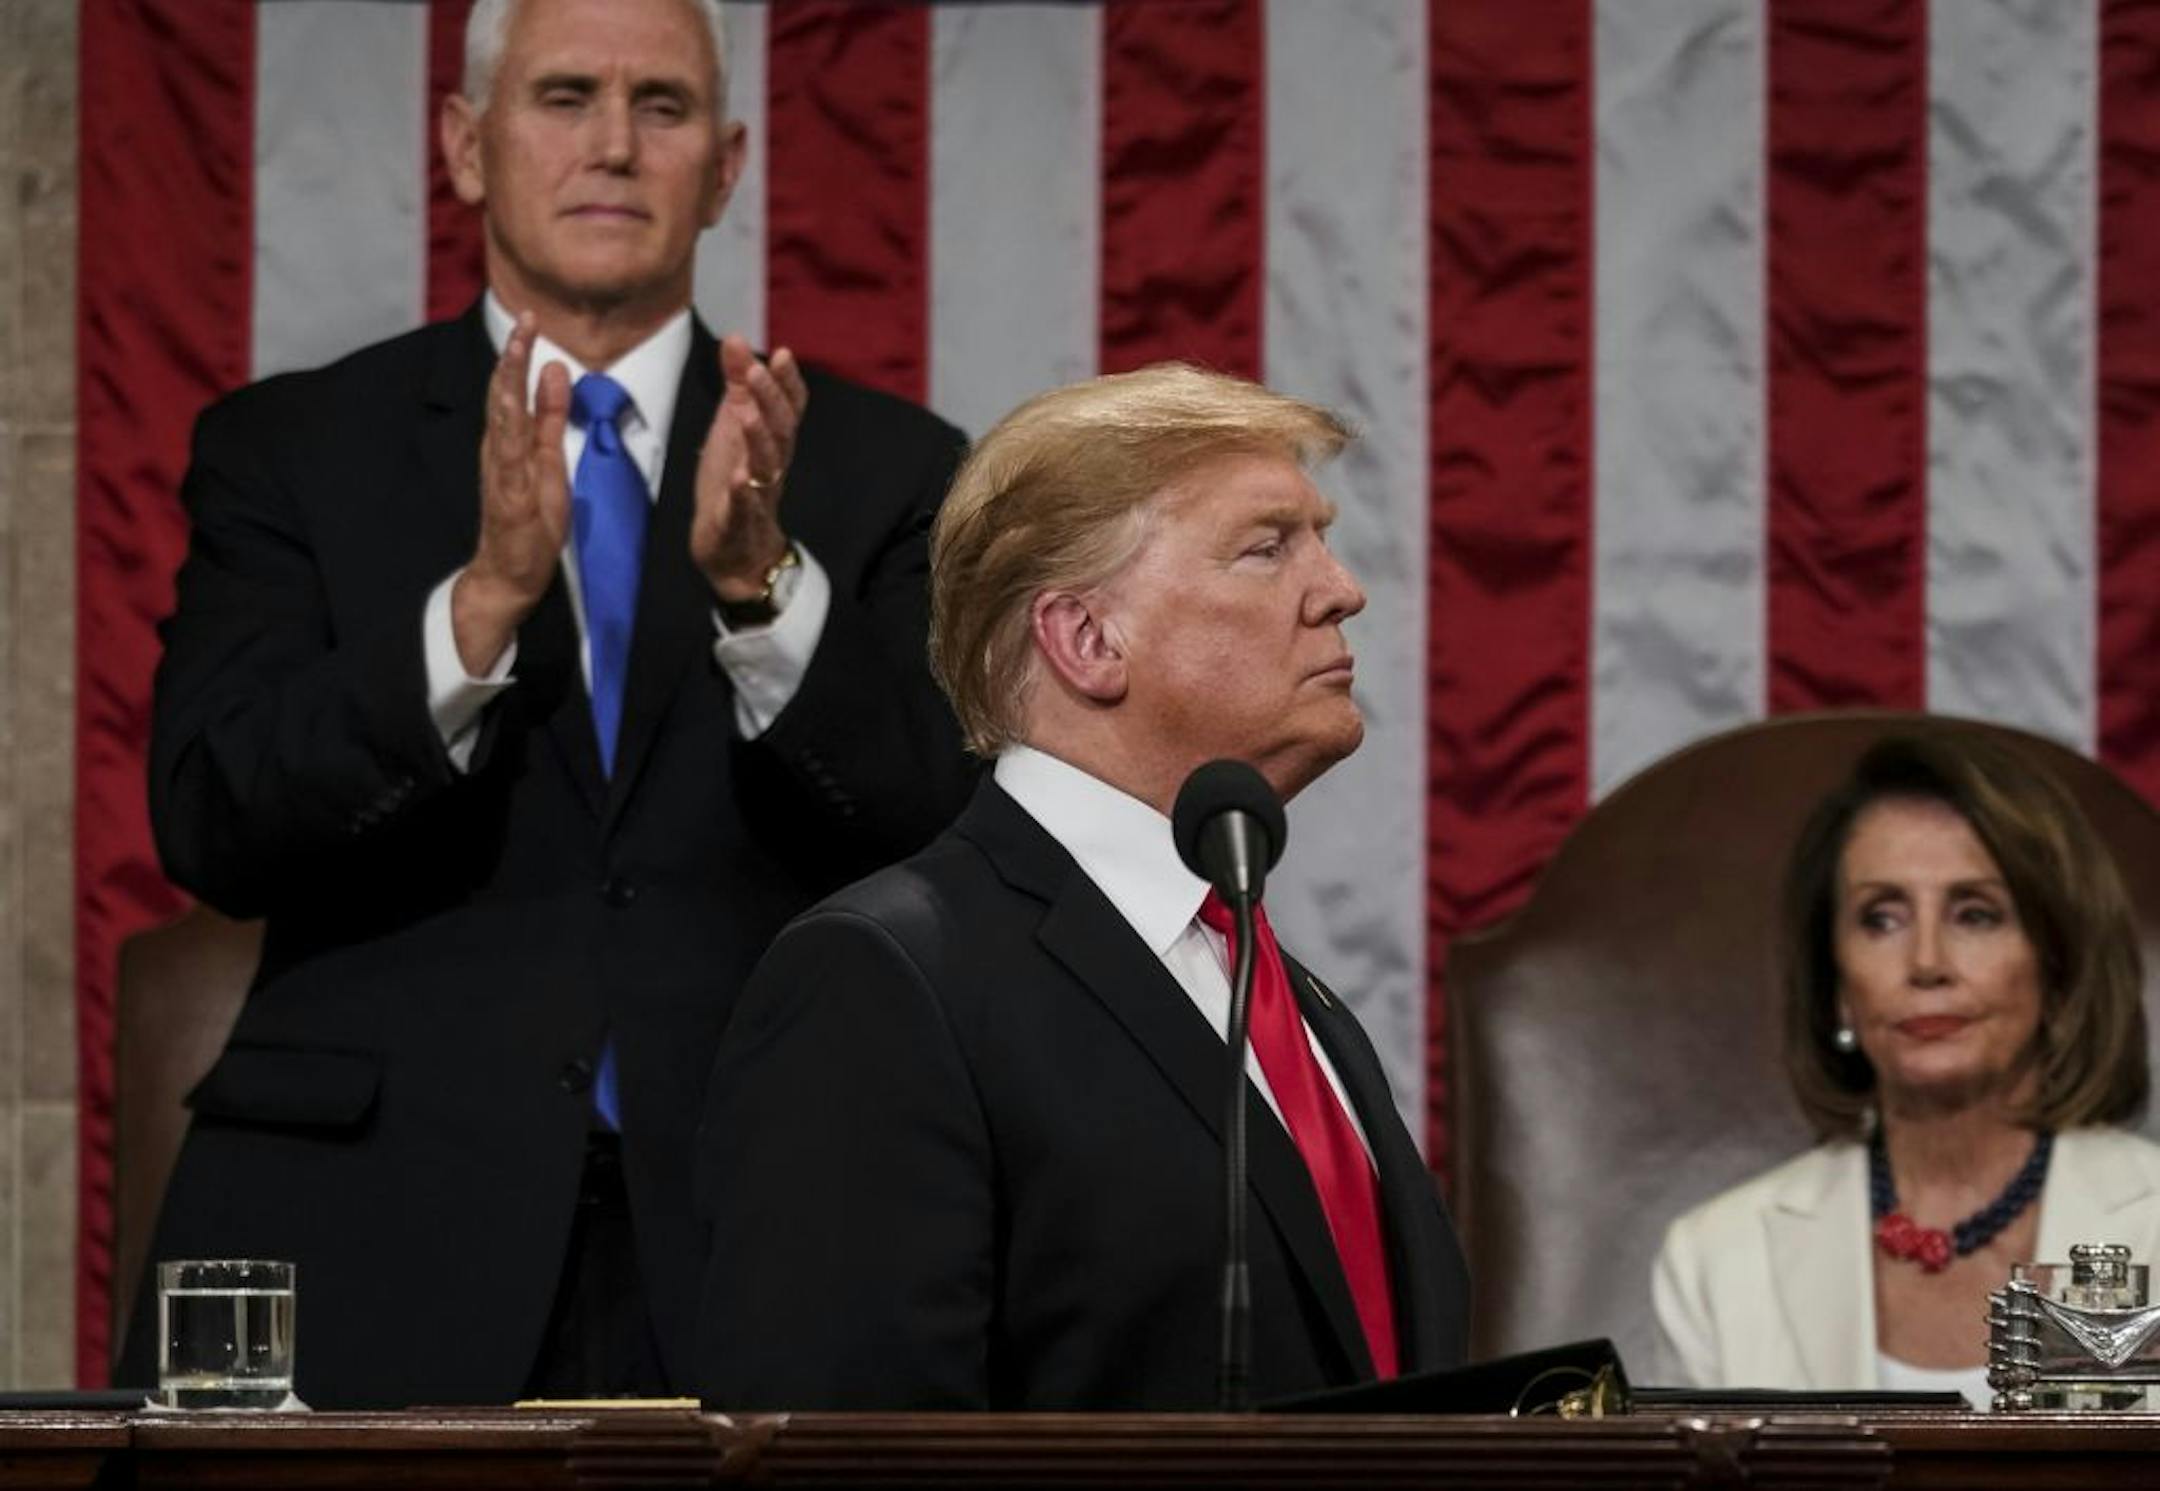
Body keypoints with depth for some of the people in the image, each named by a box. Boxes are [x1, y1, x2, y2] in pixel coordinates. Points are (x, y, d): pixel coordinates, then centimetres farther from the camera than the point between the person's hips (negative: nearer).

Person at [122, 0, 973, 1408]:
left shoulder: (883, 470, 10)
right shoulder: (291, 449, 8)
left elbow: (942, 836, -2)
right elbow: (214, 825, -5)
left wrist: (763, 583, -19)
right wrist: (484, 597, -19)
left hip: (748, 1251, 1)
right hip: (381, 1257, 0)